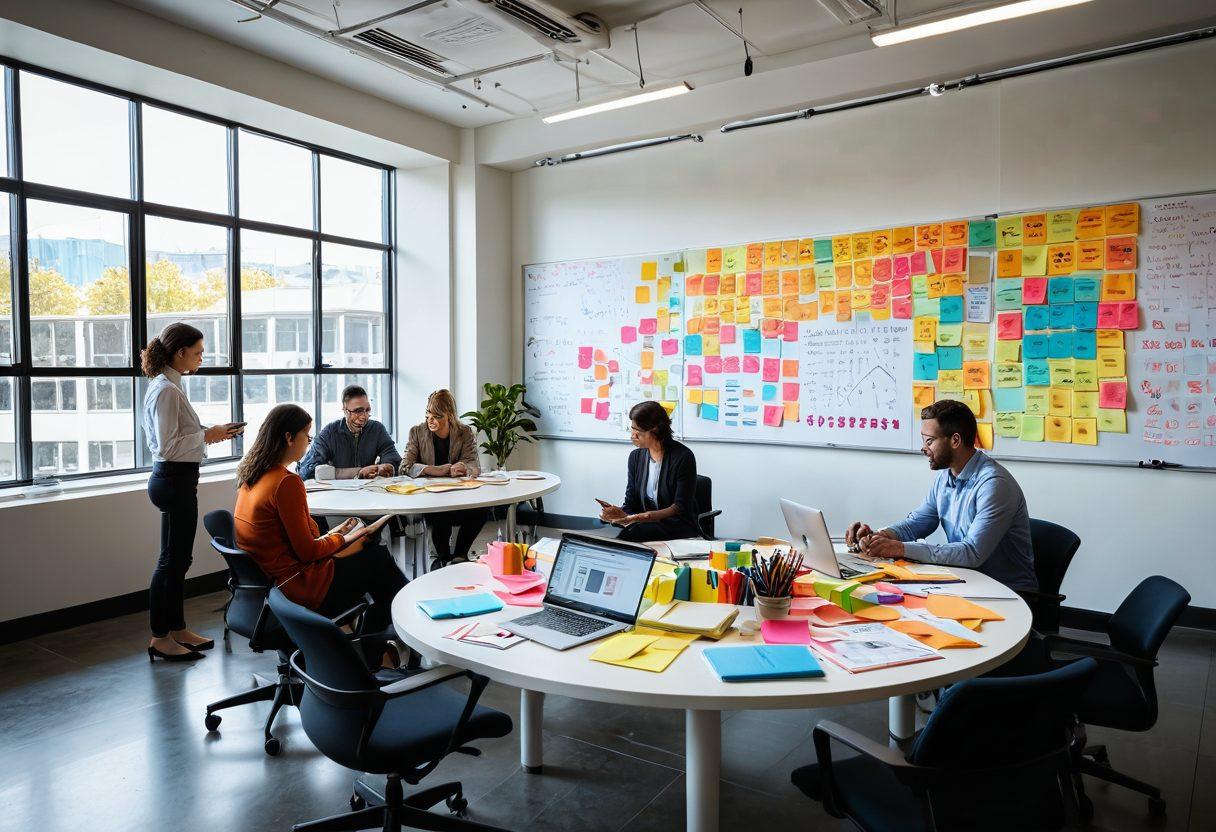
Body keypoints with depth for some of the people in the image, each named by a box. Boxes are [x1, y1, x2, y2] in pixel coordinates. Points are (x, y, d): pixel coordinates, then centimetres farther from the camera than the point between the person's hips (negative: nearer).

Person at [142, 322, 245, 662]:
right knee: (172, 560, 0)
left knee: (178, 558, 16)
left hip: (175, 480, 10)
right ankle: (160, 638, 11)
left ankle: (177, 629, 27)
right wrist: (207, 435, -15)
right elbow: (168, 446, -22)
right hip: (175, 480, -10)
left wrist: (209, 433, 9)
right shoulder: (167, 390, -18)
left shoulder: (167, 386, 13)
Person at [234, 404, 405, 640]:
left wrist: (330, 535, 11)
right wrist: (342, 539, -1)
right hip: (300, 588, -9)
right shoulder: (286, 482, -22)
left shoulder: (250, 475, 6)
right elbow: (307, 551, -18)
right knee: (379, 559, 5)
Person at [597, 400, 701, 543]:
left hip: (679, 527, -4)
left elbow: (681, 507, -12)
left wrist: (646, 516, -27)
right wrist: (621, 513, -19)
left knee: (629, 534, -34)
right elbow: (630, 504, 7)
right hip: (647, 525, 5)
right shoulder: (636, 457, 9)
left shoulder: (683, 457, -10)